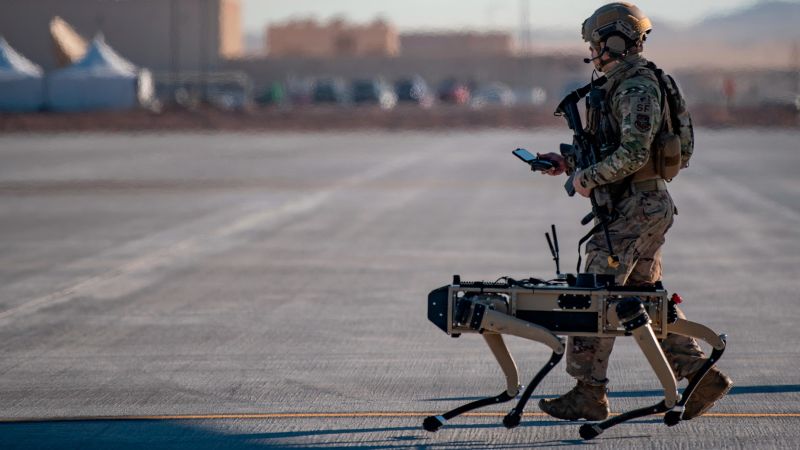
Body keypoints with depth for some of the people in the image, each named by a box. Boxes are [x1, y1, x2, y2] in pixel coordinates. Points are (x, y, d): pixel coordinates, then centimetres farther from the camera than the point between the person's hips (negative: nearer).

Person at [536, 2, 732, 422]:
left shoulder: (638, 89, -16)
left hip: (636, 208, -10)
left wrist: (588, 177, -16)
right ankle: (701, 376, 12)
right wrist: (570, 163, 14)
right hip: (644, 204, 10)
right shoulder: (622, 86, 17)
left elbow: (633, 154, -25)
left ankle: (589, 393, -2)